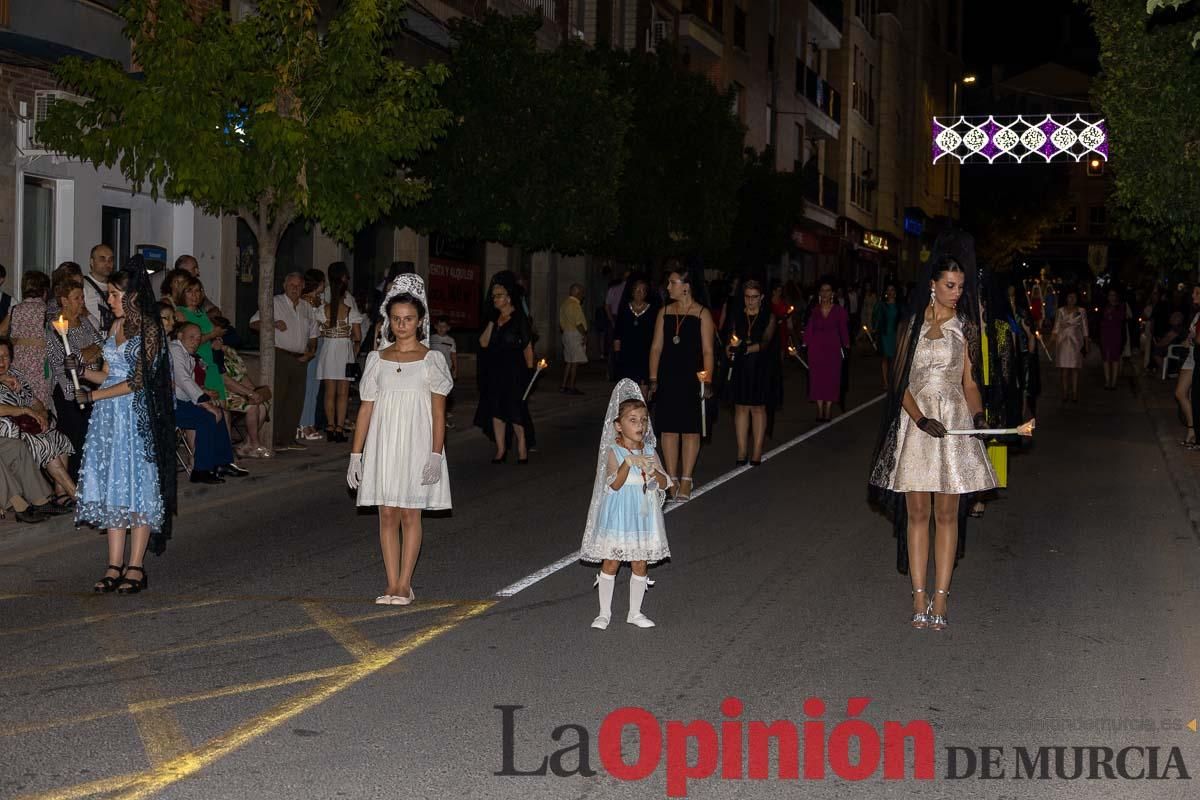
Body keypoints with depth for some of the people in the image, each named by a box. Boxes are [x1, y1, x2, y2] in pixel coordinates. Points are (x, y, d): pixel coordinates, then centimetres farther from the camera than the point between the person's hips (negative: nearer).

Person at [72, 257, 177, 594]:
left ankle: (135, 567, 0)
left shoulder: (149, 329, -9)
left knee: (137, 484, -3)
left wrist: (93, 396, -9)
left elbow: (137, 381, -13)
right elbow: (107, 375, 15)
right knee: (112, 486, 4)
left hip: (137, 415, -7)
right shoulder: (116, 327, 14)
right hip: (109, 417, 7)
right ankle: (115, 566, 6)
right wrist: (80, 369, -2)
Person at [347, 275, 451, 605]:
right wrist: (356, 455, 4)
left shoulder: (431, 359, 0)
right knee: (387, 515, 2)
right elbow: (366, 408, 8)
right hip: (383, 445, 3)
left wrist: (435, 455, -12)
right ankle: (392, 584, 6)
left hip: (416, 445, -2)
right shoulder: (377, 359, 7)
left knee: (410, 514, 0)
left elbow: (439, 412, -3)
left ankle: (405, 584, 4)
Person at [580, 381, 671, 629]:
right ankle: (604, 613, 14)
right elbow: (615, 484, -22)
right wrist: (629, 463, -37)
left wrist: (654, 472, -24)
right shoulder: (613, 452, -11)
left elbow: (664, 484, -2)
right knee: (610, 563, 3)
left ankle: (635, 612, 22)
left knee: (640, 564, 9)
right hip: (618, 515, -4)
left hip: (643, 515, 4)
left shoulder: (649, 451, 2)